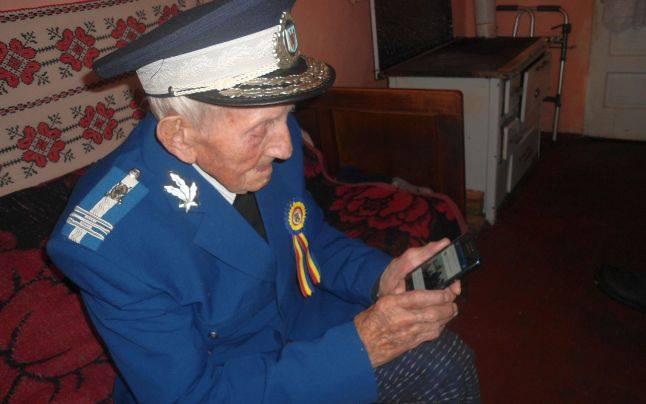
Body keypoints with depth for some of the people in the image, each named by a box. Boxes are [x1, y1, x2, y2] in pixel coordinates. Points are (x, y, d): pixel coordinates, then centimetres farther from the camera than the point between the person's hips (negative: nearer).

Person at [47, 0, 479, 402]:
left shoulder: (273, 137, -15)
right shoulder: (113, 241, -30)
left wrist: (380, 276, -17)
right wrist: (358, 348, -30)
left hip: (299, 321, 5)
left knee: (446, 360, -6)